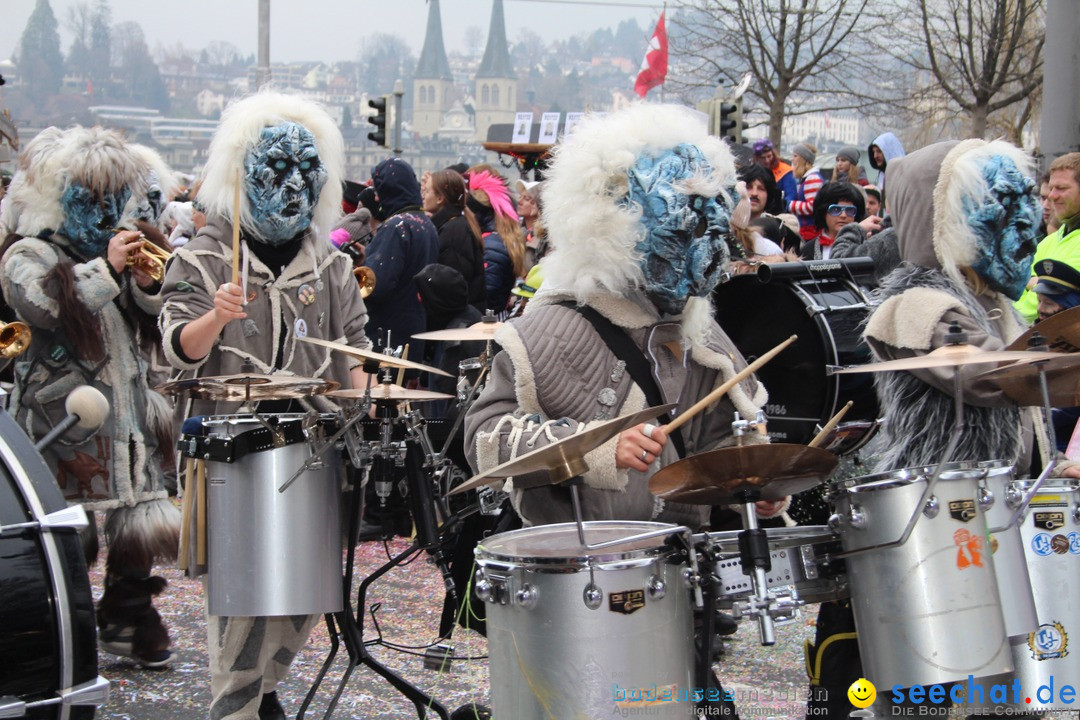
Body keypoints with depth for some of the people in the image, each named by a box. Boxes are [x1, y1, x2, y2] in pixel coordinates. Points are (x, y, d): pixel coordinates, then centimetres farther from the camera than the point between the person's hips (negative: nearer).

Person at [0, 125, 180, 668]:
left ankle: (128, 618, 21)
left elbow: (151, 321, 22)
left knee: (137, 517, 9)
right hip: (66, 414, -7)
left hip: (127, 410, 7)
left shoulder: (110, 249, 18)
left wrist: (148, 287, 0)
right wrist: (106, 268, -24)